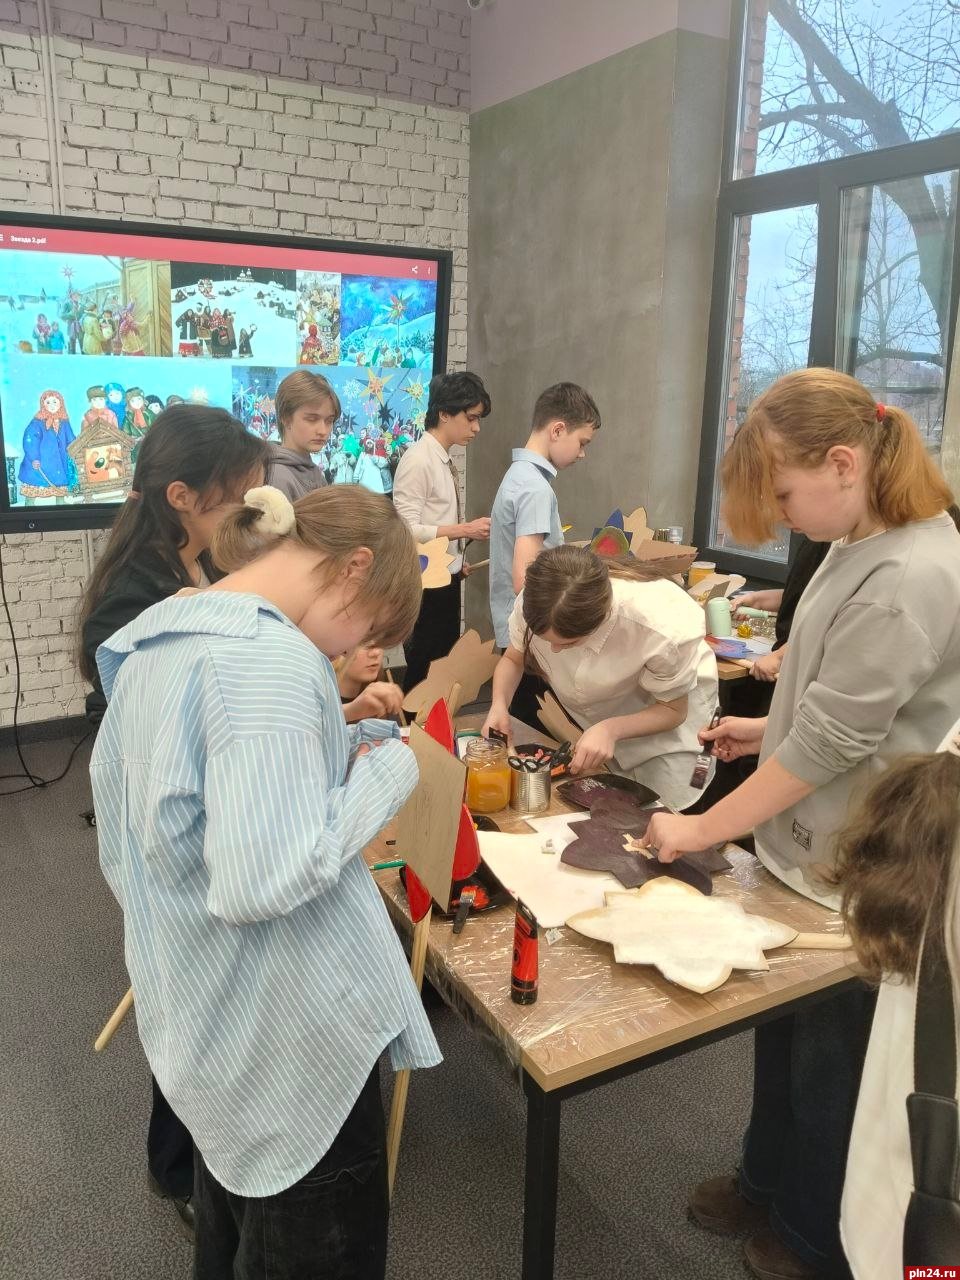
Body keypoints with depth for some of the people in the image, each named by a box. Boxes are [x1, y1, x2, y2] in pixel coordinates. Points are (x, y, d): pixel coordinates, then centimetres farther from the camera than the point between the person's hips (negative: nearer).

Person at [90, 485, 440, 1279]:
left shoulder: (153, 643, 4)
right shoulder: (271, 660, -26)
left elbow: (123, 849, 13)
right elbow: (262, 879, -32)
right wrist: (383, 774, -19)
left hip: (198, 1019, 9)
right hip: (288, 1034, -9)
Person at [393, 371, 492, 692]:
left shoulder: (444, 461, 9)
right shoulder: (418, 460, -17)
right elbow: (408, 530, -22)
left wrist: (457, 558, 10)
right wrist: (466, 529, -22)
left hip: (447, 580, 9)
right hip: (427, 584, -9)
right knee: (423, 669, 1)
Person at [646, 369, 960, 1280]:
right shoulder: (868, 544, 3)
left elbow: (833, 743, -26)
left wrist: (703, 829, -18)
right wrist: (770, 729, 5)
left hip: (856, 878, -9)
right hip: (808, 849, 9)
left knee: (830, 1062, 13)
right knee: (782, 1028, 24)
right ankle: (768, 1185, 46)